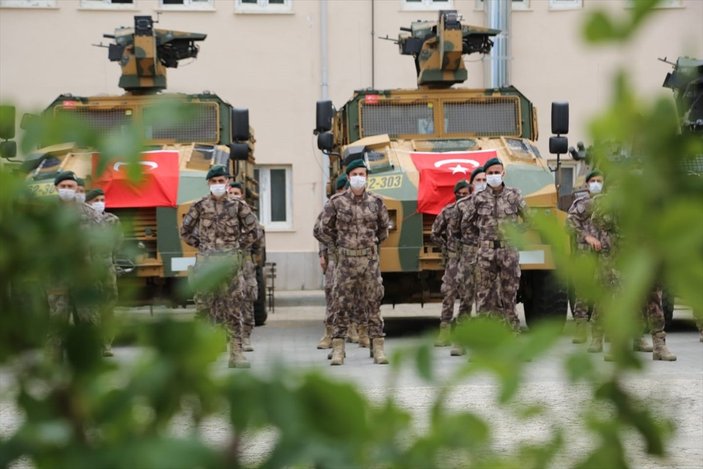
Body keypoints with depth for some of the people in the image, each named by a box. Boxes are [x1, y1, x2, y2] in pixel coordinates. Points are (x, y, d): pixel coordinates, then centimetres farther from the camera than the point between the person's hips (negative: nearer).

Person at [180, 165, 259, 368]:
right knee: (204, 306, 1)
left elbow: (252, 230, 10)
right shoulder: (200, 206, 5)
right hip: (205, 262, 0)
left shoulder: (238, 206, 4)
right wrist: (199, 245, 5)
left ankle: (236, 353, 4)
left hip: (230, 261, 0)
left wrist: (239, 246, 4)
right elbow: (185, 230, 13)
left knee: (233, 308, 2)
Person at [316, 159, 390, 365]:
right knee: (341, 305, -1)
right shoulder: (336, 202, -1)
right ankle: (338, 350, 3)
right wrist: (337, 247, 8)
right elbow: (325, 228, 8)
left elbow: (384, 226, 19)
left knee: (373, 303, 2)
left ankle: (378, 348, 5)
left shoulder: (375, 202, 3)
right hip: (345, 261, -1)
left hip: (370, 259, 1)